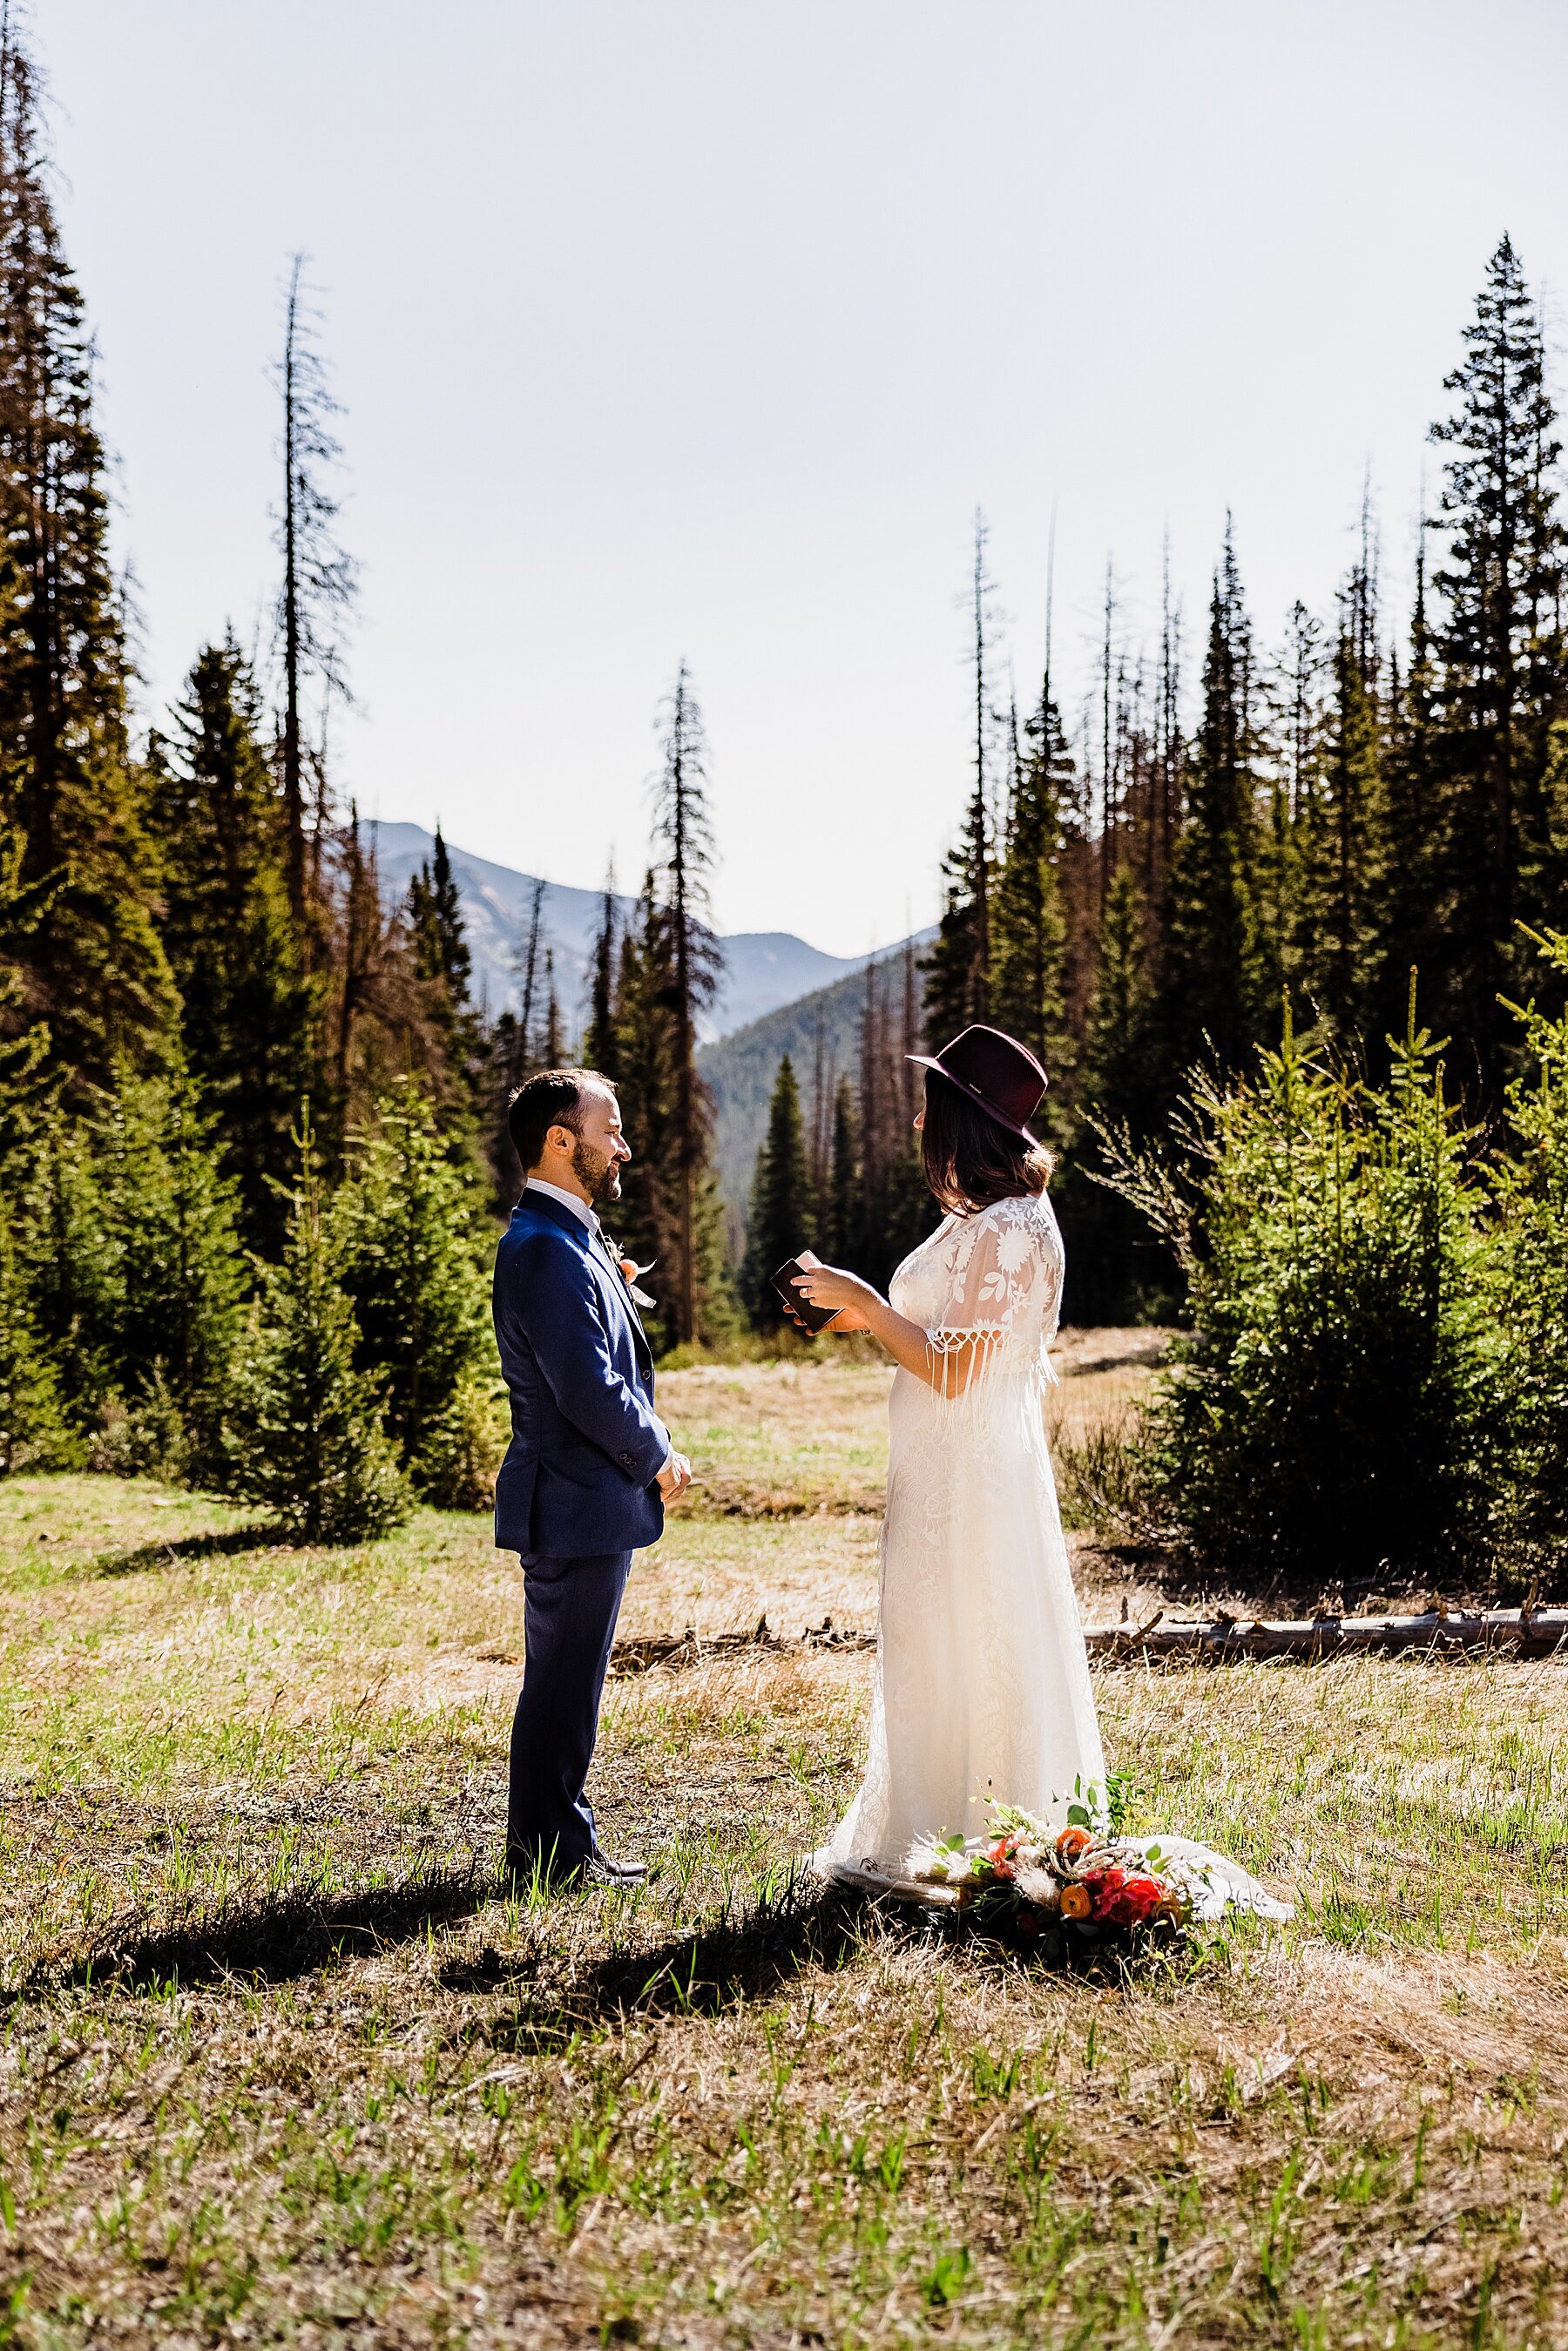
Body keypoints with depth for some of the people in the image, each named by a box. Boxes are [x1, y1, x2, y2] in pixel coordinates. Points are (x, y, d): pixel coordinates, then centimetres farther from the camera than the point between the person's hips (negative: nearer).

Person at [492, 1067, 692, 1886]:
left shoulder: (566, 1240, 15)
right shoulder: (547, 1249, -20)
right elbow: (589, 1390, -23)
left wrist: (616, 1291, 4)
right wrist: (657, 1459, -10)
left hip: (583, 1506, 11)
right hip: (576, 1506, -11)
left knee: (567, 1682, 17)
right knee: (563, 1685, 1)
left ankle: (557, 1841, 27)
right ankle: (552, 1850, 12)